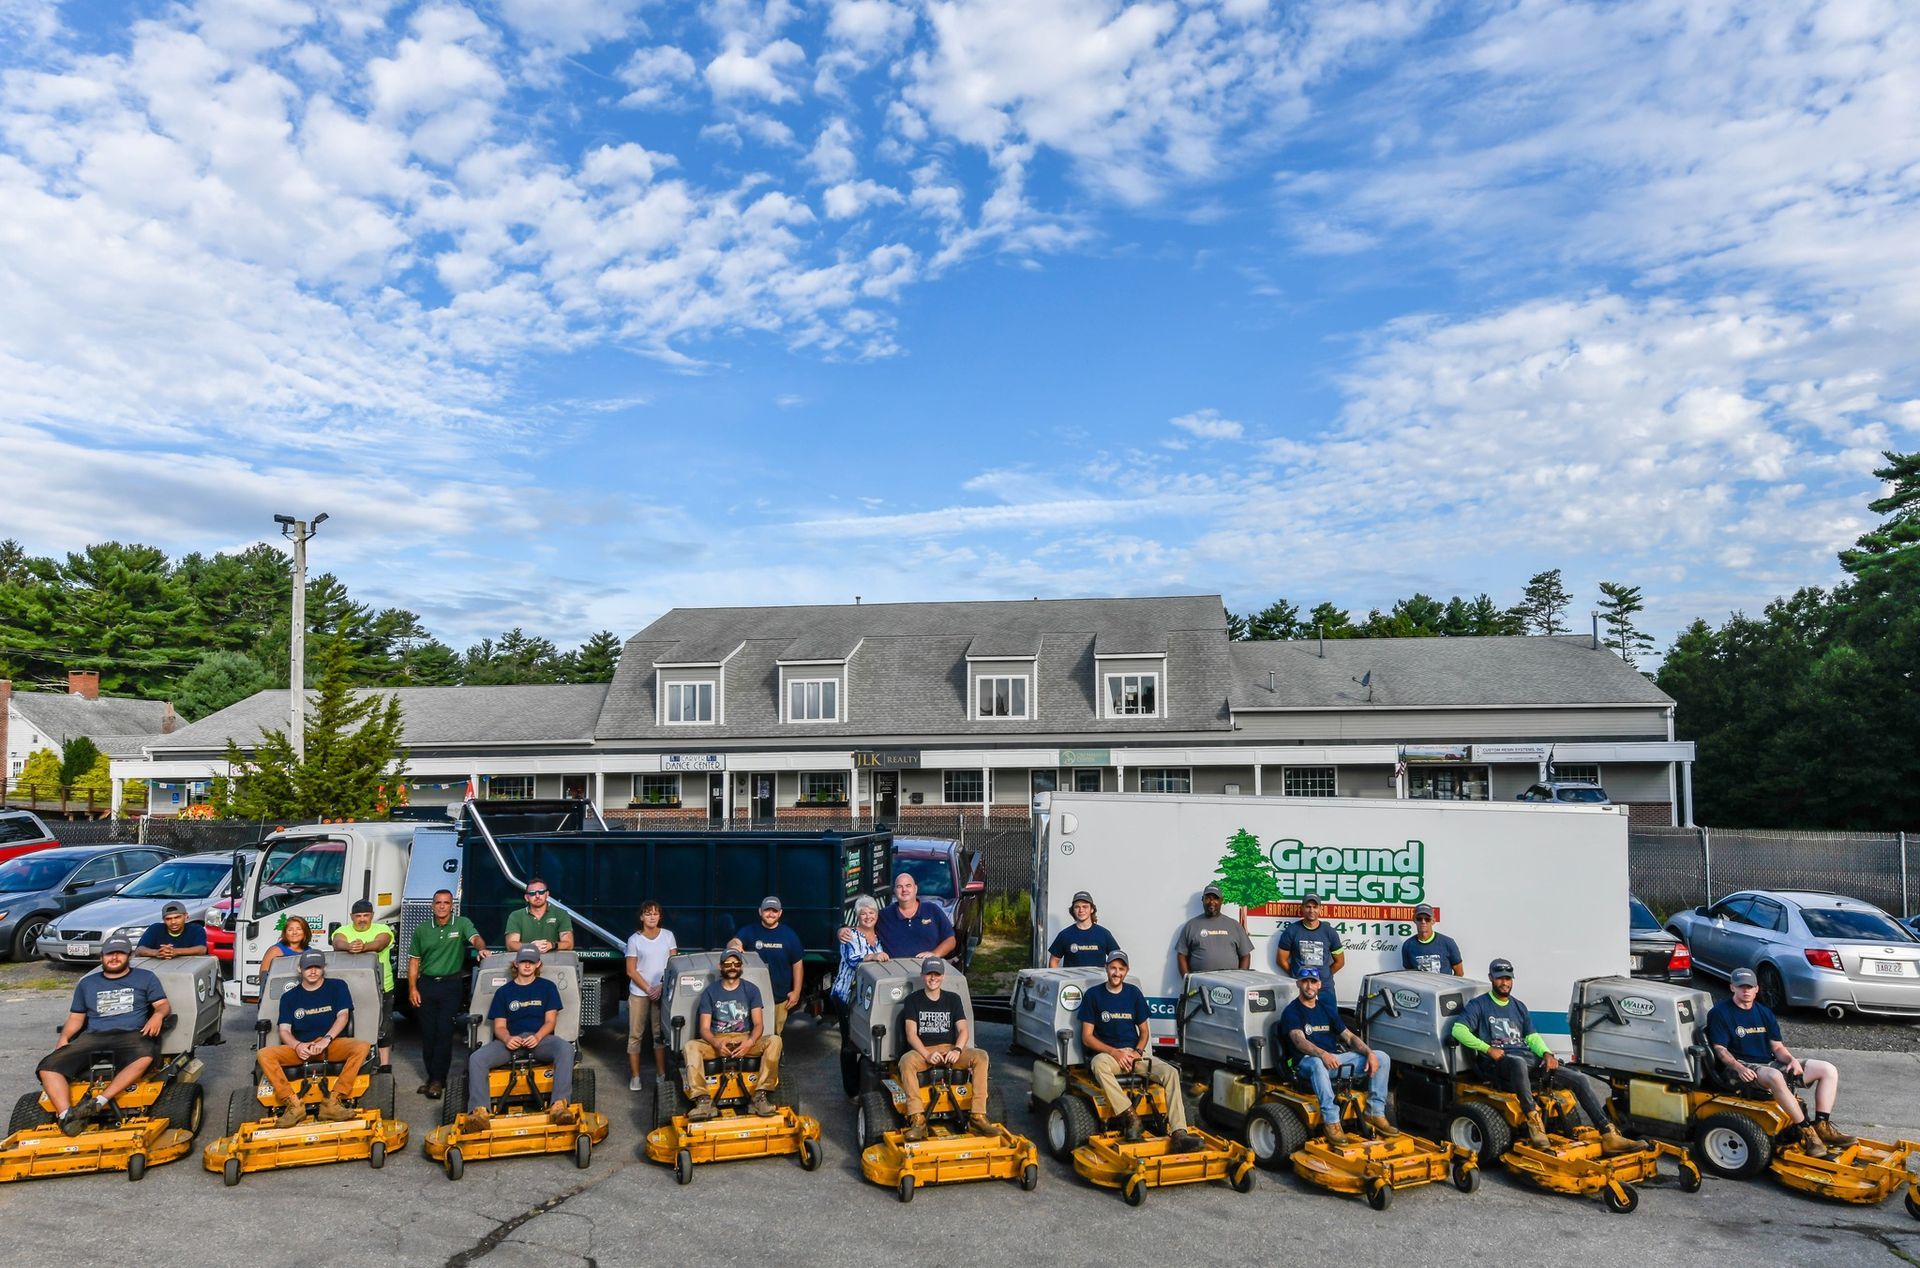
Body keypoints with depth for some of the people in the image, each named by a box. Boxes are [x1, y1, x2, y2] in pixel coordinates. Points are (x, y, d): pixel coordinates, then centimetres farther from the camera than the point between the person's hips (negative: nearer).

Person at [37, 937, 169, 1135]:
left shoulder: (145, 978, 17)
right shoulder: (87, 983, 25)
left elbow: (164, 1005, 11)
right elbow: (76, 1017, 22)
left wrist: (158, 1015, -13)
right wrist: (64, 1038, 2)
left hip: (131, 1035, -3)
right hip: (93, 1037, 3)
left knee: (145, 1057, -40)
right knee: (48, 1066, -24)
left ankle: (99, 1102, -44)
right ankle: (66, 1117, -39)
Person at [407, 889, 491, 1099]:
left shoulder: (462, 924, 0)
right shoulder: (422, 930, 8)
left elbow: (475, 938, -18)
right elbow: (414, 961, 10)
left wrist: (481, 948, -41)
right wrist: (412, 989, 1)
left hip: (451, 985, -3)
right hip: (426, 985, 3)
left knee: (444, 1033, -6)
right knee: (428, 1033, 7)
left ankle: (438, 1080, 0)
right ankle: (432, 1077, 19)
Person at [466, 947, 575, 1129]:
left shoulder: (547, 987, 13)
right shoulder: (503, 991, 16)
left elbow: (550, 1021, 6)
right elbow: (499, 1026, 10)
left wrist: (537, 1037, -17)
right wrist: (507, 1039, -16)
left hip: (539, 1038, -2)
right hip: (511, 1040, 2)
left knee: (565, 1048, -36)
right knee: (476, 1058, -28)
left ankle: (559, 1105, -48)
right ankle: (478, 1110, -39)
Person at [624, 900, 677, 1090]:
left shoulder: (668, 936, 4)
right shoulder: (634, 939, 0)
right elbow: (631, 971, -1)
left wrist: (662, 987, -8)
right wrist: (648, 989, -9)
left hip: (662, 992, 1)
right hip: (639, 993, -1)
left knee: (660, 1033, 3)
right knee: (635, 1034, 0)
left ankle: (662, 1074, 9)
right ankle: (635, 1076, 7)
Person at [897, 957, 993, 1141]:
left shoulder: (953, 999, 12)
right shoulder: (913, 1000, 5)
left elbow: (963, 1030, 4)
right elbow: (911, 1034, -6)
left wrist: (957, 1050, -18)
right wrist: (927, 1055, -23)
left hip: (950, 1049, 2)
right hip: (922, 1050, -2)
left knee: (981, 1056, -25)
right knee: (906, 1061, -37)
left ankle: (977, 1117, -27)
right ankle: (918, 1121, -38)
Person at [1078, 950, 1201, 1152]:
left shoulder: (1134, 993, 9)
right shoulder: (1093, 995, 0)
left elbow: (1143, 1031, 14)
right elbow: (1087, 1037, -3)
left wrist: (1137, 1052, -7)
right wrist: (1115, 1053, -15)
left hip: (1134, 1053, 3)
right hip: (1107, 1053, -3)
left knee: (1171, 1073, -22)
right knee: (1098, 1065, -40)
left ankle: (1178, 1134, -30)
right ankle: (1130, 1118, -40)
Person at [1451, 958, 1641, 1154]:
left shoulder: (1519, 1007, 26)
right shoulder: (1479, 1004, 7)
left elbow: (1532, 1036, 20)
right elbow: (1458, 1030, -6)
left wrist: (1546, 1053, -3)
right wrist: (1488, 1049, -18)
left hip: (1530, 1060, 6)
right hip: (1499, 1064, -6)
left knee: (1580, 1079, -9)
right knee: (1519, 1062, -44)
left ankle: (1609, 1136, -15)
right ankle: (1533, 1121, -41)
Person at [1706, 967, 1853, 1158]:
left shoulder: (1764, 1013, 16)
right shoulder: (1720, 1013, -4)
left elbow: (1777, 1047, 14)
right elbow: (1720, 1049, -9)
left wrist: (1791, 1060, -7)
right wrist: (1739, 1068, -25)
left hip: (1770, 1063, 8)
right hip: (1744, 1067, -8)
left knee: (1828, 1070, -1)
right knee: (1775, 1076, -41)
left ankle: (1822, 1126, -8)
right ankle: (1806, 1131, -31)